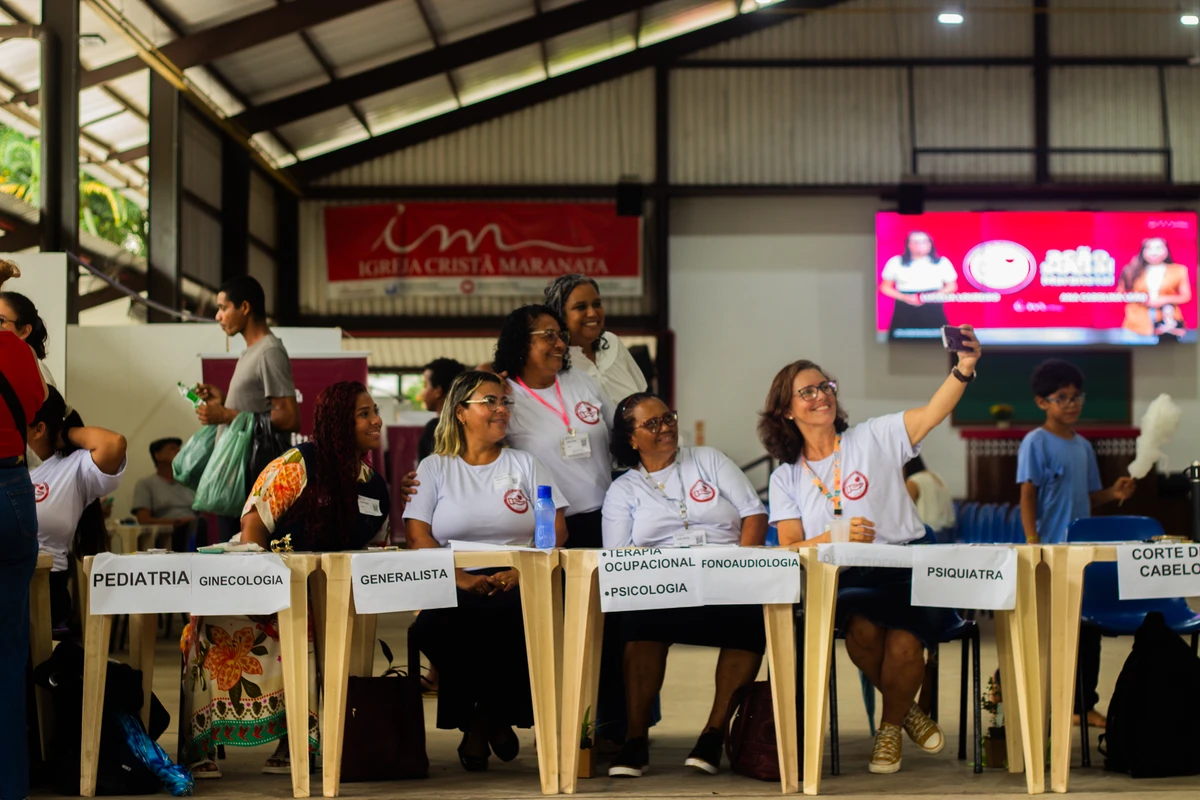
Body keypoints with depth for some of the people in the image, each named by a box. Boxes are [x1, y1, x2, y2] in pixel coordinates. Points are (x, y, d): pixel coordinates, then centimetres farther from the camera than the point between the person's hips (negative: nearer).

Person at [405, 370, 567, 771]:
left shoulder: (525, 464, 16)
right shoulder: (433, 468, 12)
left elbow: (557, 531, 6)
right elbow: (417, 536, 0)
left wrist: (522, 573, -13)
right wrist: (463, 579, -16)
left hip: (516, 587, 1)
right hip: (454, 588, -1)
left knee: (524, 618, -35)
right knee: (434, 627, -35)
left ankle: (489, 716, -5)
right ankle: (480, 719, -6)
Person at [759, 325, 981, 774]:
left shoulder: (873, 438, 6)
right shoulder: (786, 478, 12)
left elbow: (934, 413, -10)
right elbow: (789, 551, 3)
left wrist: (963, 369, -29)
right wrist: (834, 538, -17)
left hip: (907, 571, -1)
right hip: (846, 583, 1)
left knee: (904, 644, -30)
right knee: (863, 630, -33)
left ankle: (890, 727, 4)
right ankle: (908, 710, 0)